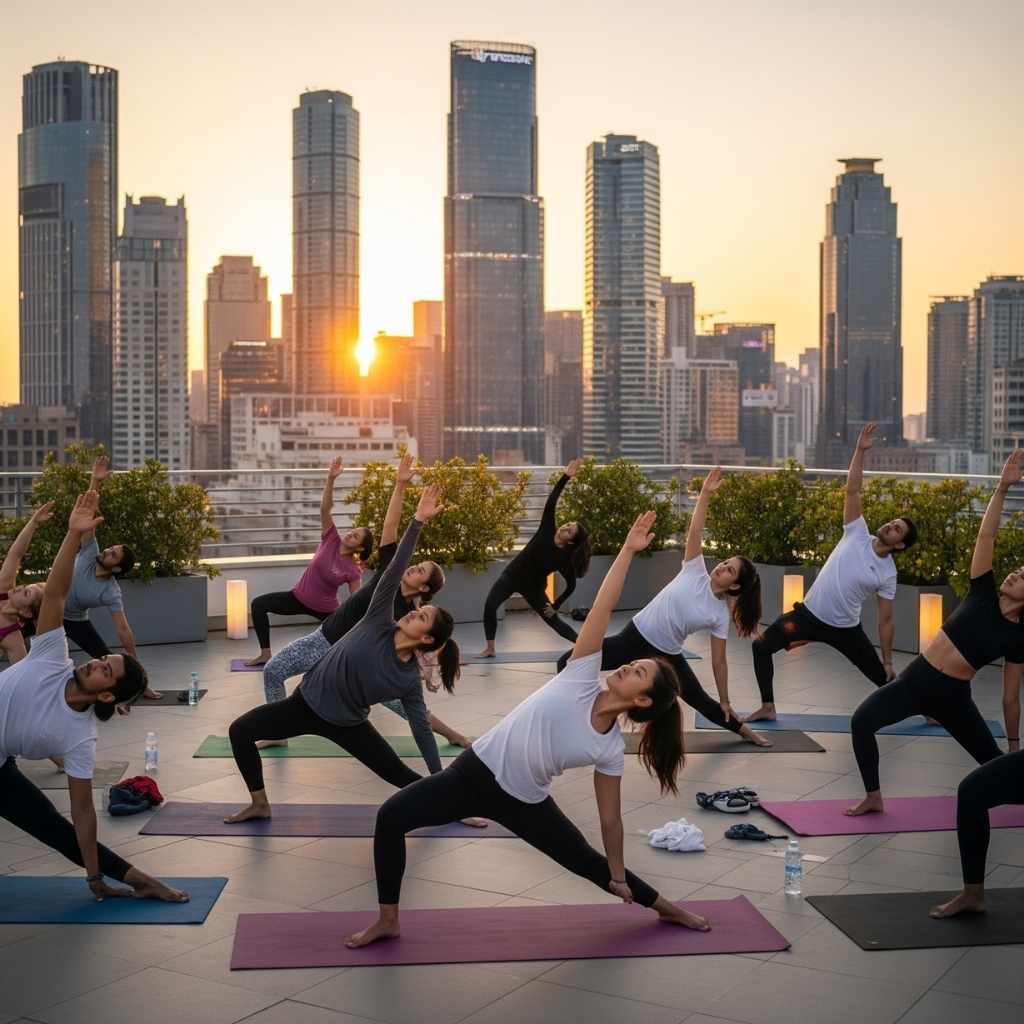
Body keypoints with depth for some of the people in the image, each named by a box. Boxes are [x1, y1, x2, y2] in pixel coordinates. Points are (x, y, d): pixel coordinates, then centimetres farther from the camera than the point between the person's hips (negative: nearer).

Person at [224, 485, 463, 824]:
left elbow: (422, 728, -9)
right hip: (306, 703, 2)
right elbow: (394, 570, -28)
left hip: (347, 725, -2)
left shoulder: (409, 679, -18)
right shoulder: (379, 623, -18)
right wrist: (417, 521, -36)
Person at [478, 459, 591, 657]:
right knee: (490, 606, -18)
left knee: (553, 619, 1)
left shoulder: (565, 558, -17)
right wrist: (566, 477, -28)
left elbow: (571, 585, -6)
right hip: (512, 575, 2)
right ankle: (490, 648, -10)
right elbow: (551, 502, -21)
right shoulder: (547, 530, -13)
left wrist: (556, 605, -5)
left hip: (533, 587, -2)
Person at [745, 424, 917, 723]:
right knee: (761, 645, -12)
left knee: (882, 676, 8)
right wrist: (860, 451, -21)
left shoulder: (888, 574, -6)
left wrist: (888, 660, -1)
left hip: (845, 629, -1)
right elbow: (852, 490, -12)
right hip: (809, 614, 1)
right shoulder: (857, 535, -5)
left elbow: (885, 620, 1)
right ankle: (767, 707, 0)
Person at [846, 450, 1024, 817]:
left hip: (953, 697, 0)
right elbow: (986, 535, -7)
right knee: (861, 720, -22)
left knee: (994, 759, 15)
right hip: (917, 679, 0)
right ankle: (873, 798, -8)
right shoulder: (983, 594, 0)